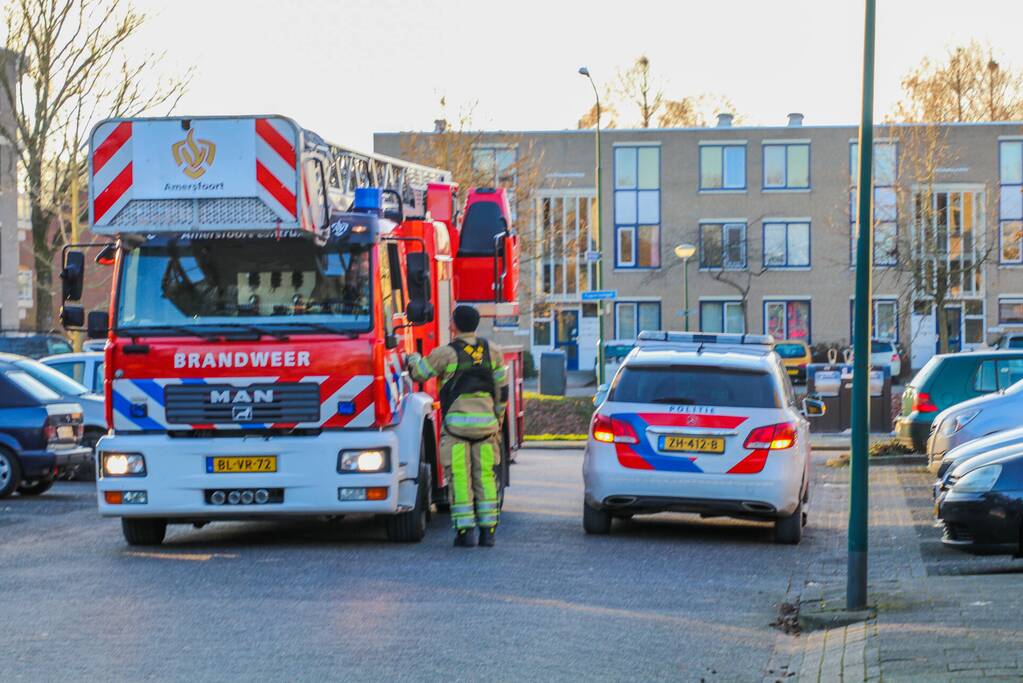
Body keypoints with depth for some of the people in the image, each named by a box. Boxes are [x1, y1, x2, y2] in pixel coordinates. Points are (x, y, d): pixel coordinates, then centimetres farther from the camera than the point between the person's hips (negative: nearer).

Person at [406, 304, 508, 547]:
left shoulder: (447, 353, -6)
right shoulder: (492, 351, 7)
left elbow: (418, 373, 5)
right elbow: (502, 390, 10)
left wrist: (412, 358, 27)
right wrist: (498, 420, 19)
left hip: (456, 424, -4)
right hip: (486, 424, 4)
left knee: (459, 478, -1)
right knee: (485, 477, 8)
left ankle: (465, 530, -5)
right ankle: (488, 530, 7)